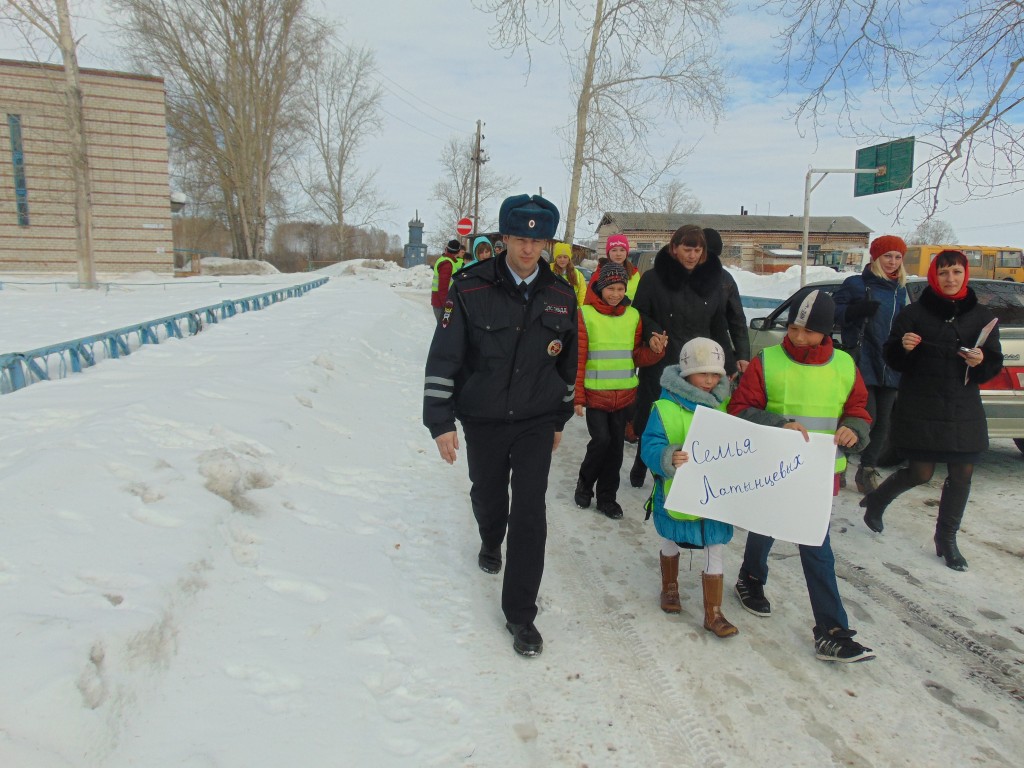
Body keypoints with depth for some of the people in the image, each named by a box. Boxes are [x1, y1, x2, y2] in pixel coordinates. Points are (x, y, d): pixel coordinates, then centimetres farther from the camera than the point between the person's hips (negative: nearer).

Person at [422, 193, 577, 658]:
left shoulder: (560, 296, -1)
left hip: (537, 422, 1)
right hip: (482, 420, 0)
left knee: (529, 512, -4)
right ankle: (491, 544, 55)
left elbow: (567, 362, 10)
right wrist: (441, 421, -12)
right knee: (488, 496, 18)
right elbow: (443, 357, -9)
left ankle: (520, 613, 9)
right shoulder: (471, 288, -11)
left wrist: (560, 419, 15)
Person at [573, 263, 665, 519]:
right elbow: (577, 359, -5)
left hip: (624, 395, 4)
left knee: (616, 445, 9)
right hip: (595, 393, -4)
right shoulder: (586, 314, -6)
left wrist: (654, 350, -11)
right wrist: (577, 396, -7)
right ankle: (584, 483, 16)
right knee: (601, 440, -11)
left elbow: (637, 357, 10)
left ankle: (606, 496, 24)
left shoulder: (633, 316, 6)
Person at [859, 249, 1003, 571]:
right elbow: (892, 358, 1)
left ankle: (947, 539, 20)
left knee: (962, 474, 3)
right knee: (920, 473, -2)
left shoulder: (981, 315, 7)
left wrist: (981, 361, -13)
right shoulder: (915, 313, -1)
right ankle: (875, 501, 27)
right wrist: (903, 347, -21)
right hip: (920, 408, -3)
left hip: (964, 409, 4)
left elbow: (995, 362, 9)